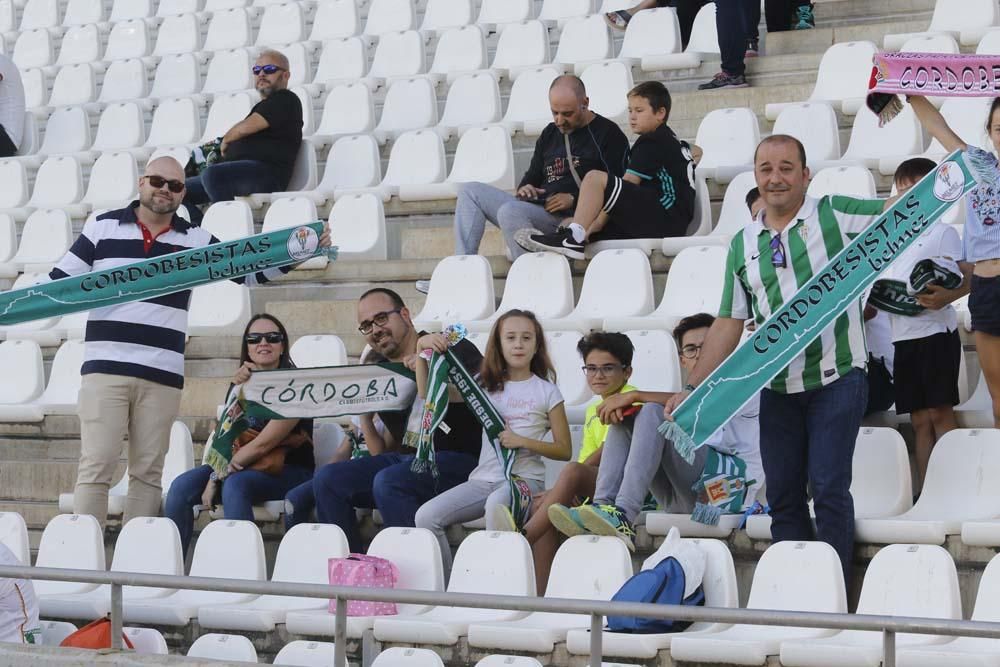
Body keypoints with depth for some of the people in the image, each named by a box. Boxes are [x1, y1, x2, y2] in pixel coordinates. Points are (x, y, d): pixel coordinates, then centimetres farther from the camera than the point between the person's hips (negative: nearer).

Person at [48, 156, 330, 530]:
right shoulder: (102, 228, 7)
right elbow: (60, 281, 10)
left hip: (163, 375, 2)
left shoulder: (196, 240, 11)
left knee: (148, 472, 3)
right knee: (97, 466, -8)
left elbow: (249, 272, 15)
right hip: (105, 368, -2)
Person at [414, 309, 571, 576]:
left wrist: (523, 441, -10)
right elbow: (428, 393, 10)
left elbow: (564, 450, 5)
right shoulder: (486, 385, 15)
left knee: (496, 505, -40)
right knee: (426, 515, -20)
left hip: (524, 478, -4)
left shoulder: (546, 391, 6)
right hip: (484, 478, 4)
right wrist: (421, 349, -3)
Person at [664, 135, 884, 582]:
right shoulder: (743, 244, 9)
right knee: (783, 495, 8)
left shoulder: (836, 216, -3)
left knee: (829, 488, -7)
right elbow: (729, 324, 12)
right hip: (777, 389, 5)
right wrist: (691, 389, 6)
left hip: (836, 380, -5)